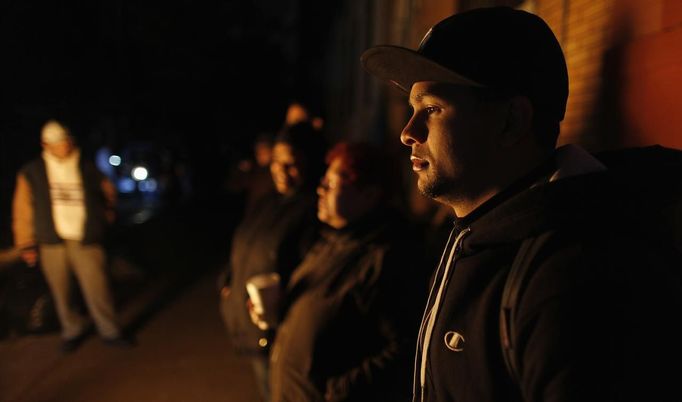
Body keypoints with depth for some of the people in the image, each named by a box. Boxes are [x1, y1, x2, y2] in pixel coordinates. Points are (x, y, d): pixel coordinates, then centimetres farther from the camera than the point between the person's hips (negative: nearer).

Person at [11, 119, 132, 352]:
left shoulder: (88, 171, 4)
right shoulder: (31, 173, 3)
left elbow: (109, 191, 23)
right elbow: (23, 210, 4)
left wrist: (106, 214, 20)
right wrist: (26, 245, 2)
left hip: (86, 241, -1)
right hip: (51, 243, 1)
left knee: (97, 289, -5)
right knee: (61, 292, 8)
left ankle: (110, 332, 8)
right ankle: (72, 330, 27)